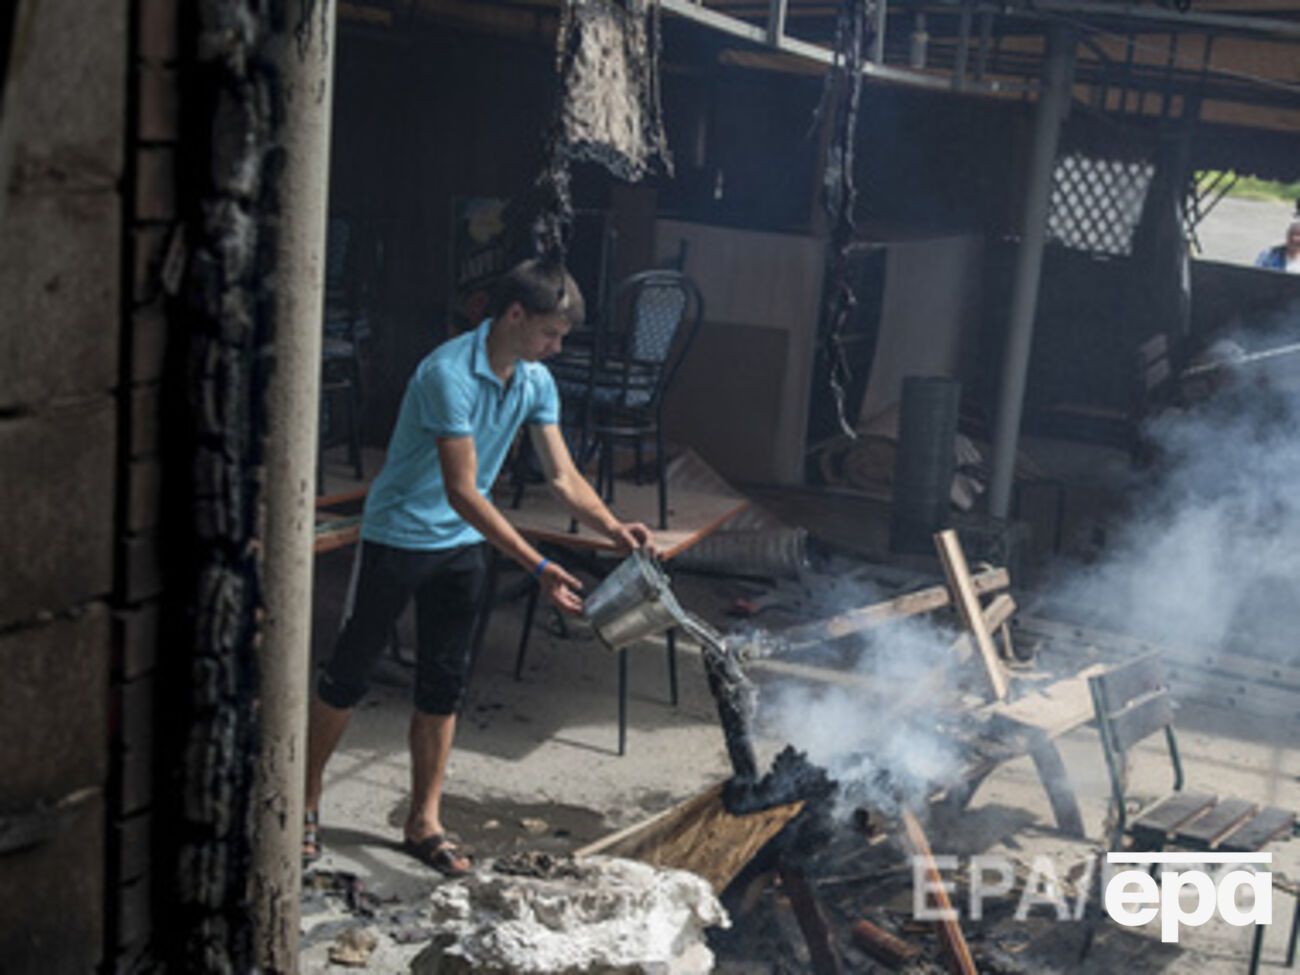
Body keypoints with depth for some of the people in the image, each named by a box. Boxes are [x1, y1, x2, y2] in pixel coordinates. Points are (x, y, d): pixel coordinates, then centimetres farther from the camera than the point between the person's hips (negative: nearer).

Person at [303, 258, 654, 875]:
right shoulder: (448, 374, -27)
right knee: (347, 674, 5)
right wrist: (537, 567, -33)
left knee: (443, 686, 9)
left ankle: (424, 823, 19)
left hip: (461, 546, 7)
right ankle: (306, 804, 23)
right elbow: (463, 492, -29)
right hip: (397, 537, -6)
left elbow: (563, 476, 0)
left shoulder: (535, 382, -3)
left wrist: (613, 528, -18)